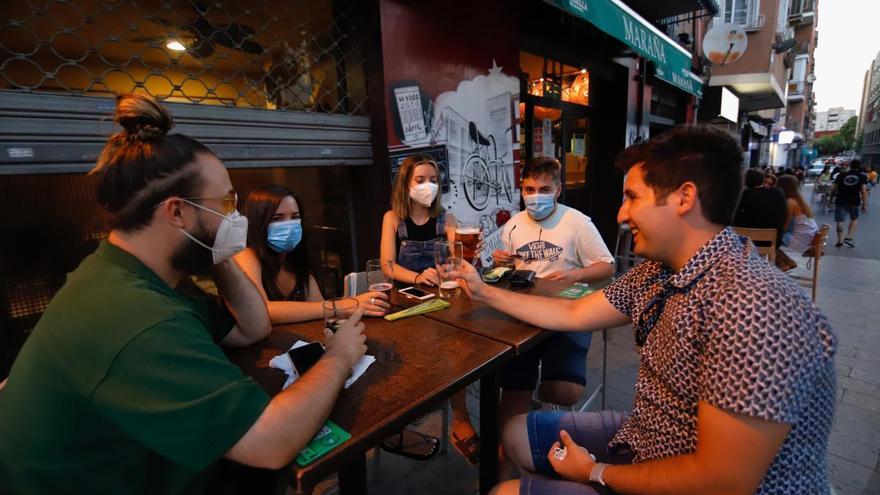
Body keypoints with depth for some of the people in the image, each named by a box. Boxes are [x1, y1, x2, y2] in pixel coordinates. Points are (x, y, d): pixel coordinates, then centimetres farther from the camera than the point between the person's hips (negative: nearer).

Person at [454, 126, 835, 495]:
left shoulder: (749, 307, -32)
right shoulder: (660, 271, -4)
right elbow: (572, 315, 5)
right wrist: (484, 293, 9)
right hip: (646, 440, 8)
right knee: (517, 434, 15)